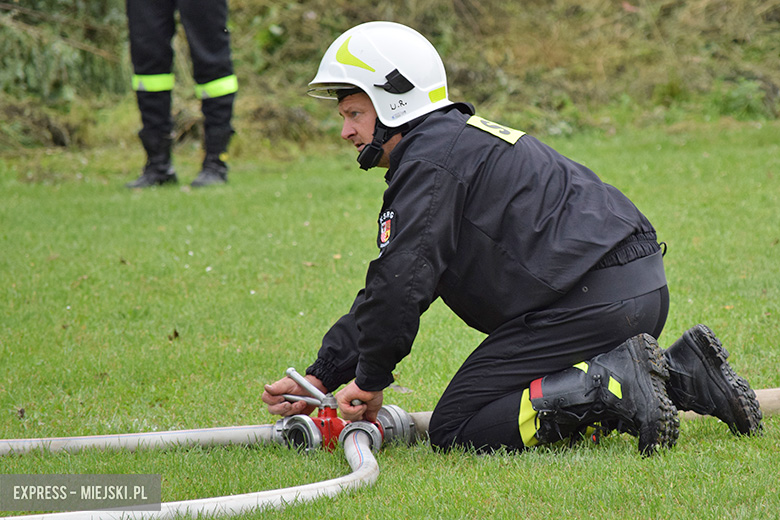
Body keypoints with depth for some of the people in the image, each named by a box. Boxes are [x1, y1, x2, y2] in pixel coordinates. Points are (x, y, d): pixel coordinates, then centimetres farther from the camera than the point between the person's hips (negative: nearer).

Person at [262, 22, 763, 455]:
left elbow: (402, 283, -14)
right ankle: (679, 372, 9)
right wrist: (321, 376, 22)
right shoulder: (453, 140, 26)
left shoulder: (429, 160, -7)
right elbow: (384, 291, 27)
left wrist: (371, 379, 0)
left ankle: (610, 388, -19)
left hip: (590, 297, -10)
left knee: (455, 430, -5)